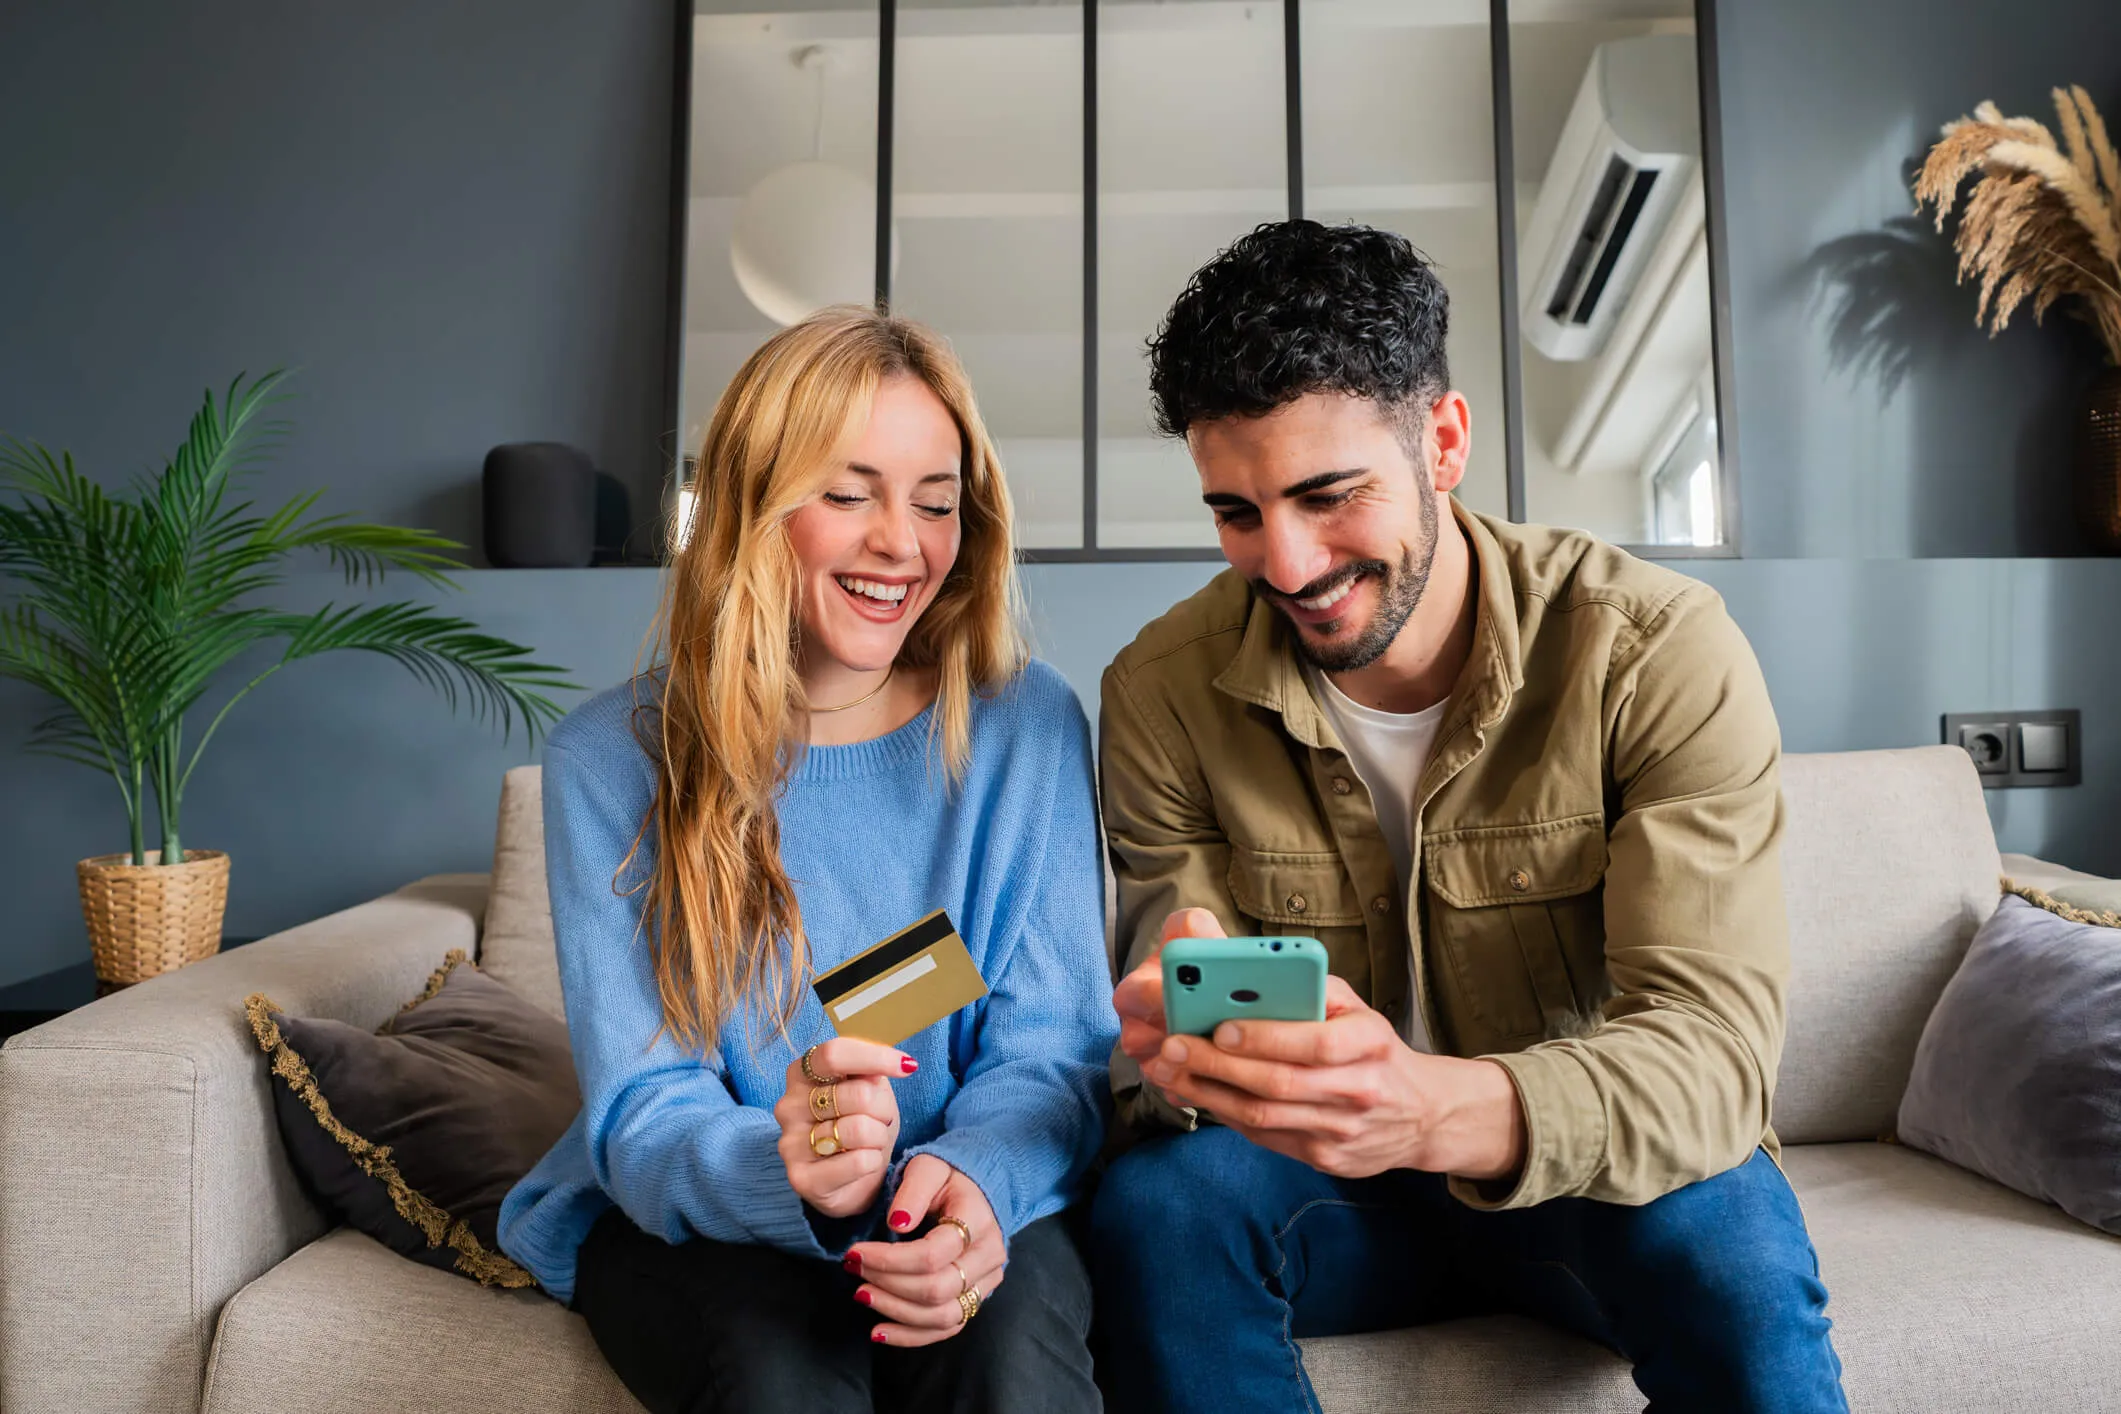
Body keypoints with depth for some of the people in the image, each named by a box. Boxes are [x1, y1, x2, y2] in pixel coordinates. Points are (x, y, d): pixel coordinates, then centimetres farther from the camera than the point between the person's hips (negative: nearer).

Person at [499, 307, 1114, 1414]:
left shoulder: (1027, 727, -5)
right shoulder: (612, 758, -7)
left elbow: (1050, 1046, -5)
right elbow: (641, 1111, -10)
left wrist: (978, 1178, -28)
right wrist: (786, 1172, -33)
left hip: (966, 1207, 1)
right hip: (697, 1222, 0)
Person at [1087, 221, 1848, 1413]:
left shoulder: (1661, 653, -18)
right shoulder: (1164, 691, -11)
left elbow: (1716, 1046, -25)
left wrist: (1439, 1109, -46)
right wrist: (1173, 1046, -36)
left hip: (1586, 1176, -1)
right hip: (1327, 1181, 2)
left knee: (1723, 1226, -33)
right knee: (1155, 1200, -28)